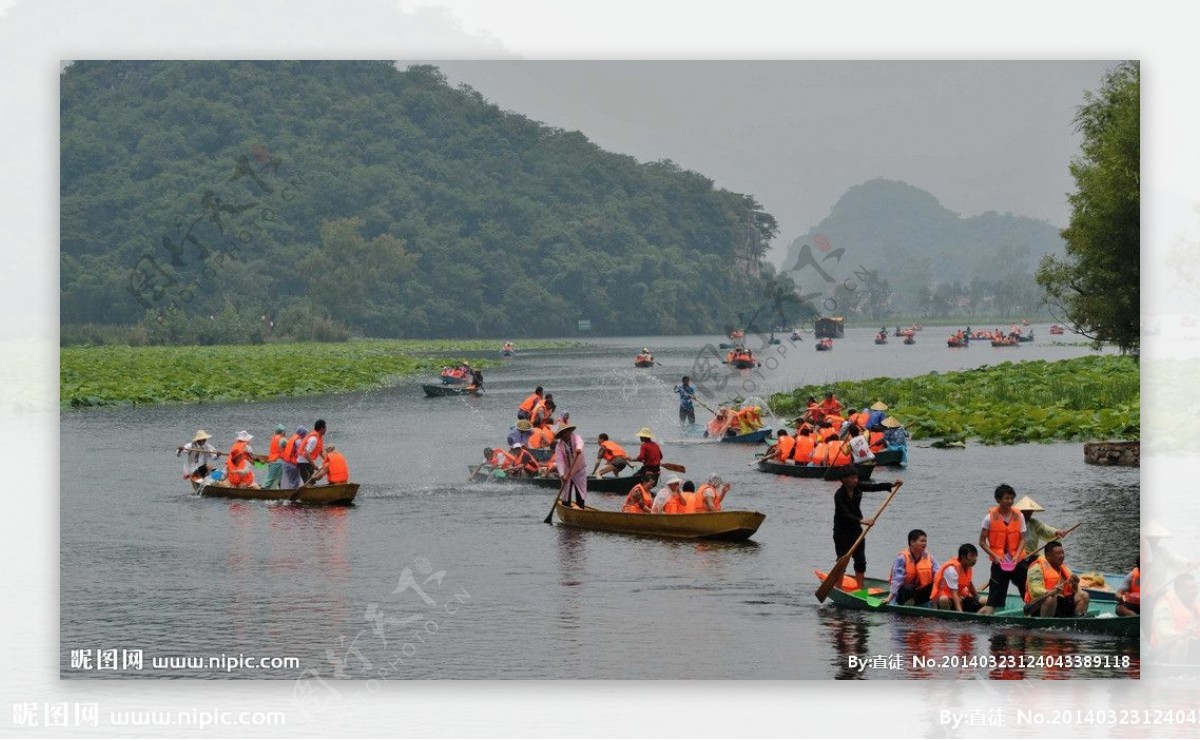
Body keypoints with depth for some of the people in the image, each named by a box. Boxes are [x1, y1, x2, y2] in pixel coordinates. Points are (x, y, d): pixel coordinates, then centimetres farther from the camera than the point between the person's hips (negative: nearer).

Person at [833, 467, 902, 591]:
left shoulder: (857, 487, -3)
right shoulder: (839, 495, -23)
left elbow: (874, 487, -1)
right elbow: (845, 514, -32)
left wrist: (892, 485, -15)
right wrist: (861, 520, -45)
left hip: (856, 529, 7)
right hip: (841, 531, -6)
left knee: (860, 561, 6)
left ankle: (860, 589, 12)